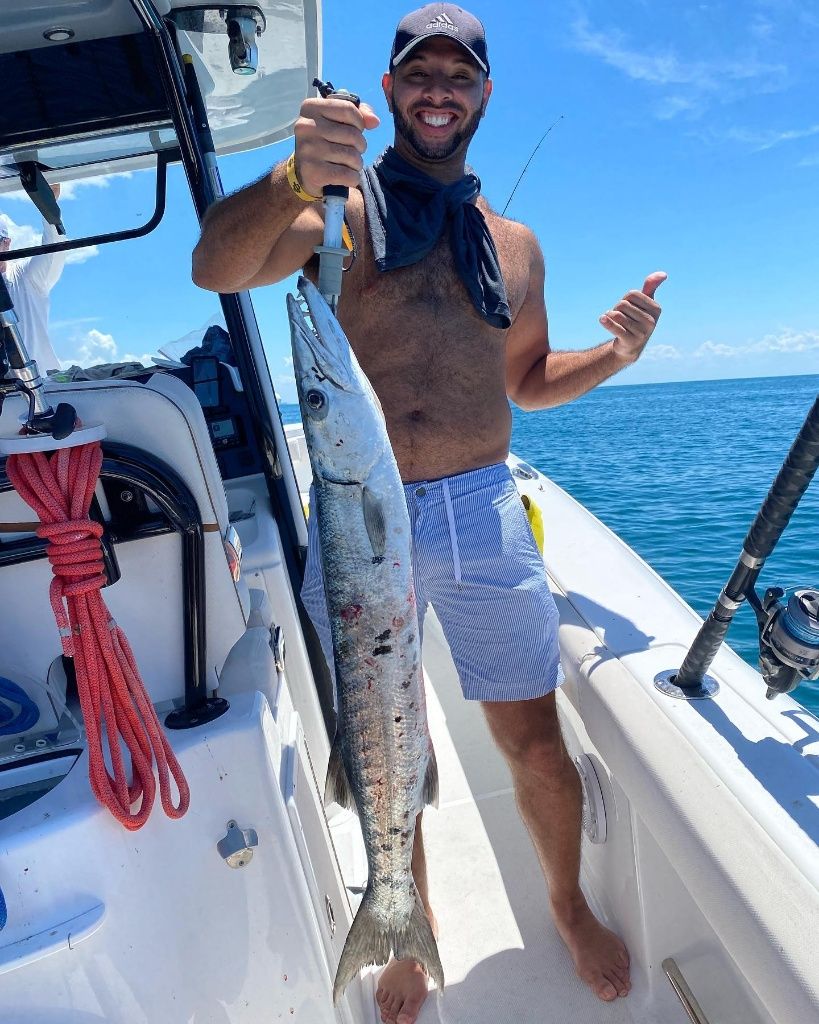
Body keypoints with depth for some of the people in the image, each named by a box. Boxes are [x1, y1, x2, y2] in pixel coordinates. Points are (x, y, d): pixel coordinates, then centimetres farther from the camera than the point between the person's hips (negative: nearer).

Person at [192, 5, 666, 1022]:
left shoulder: (514, 241, 17)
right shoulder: (340, 206, 5)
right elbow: (214, 267, -12)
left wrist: (616, 354, 6)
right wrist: (294, 177, -30)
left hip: (483, 513, 3)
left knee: (536, 746, 11)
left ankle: (569, 905, 43)